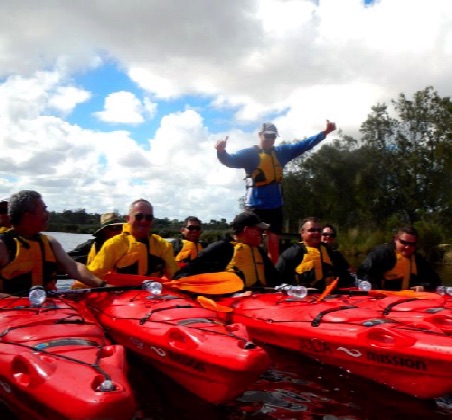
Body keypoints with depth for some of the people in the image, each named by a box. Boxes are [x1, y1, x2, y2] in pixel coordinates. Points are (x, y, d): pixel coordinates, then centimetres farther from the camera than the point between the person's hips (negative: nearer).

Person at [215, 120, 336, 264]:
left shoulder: (282, 152, 10)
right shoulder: (249, 153, -6)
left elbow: (304, 145, 13)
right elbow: (230, 160, -20)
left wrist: (325, 132, 9)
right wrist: (221, 151, -42)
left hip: (275, 205, 5)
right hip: (255, 205, -5)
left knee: (274, 242, 13)